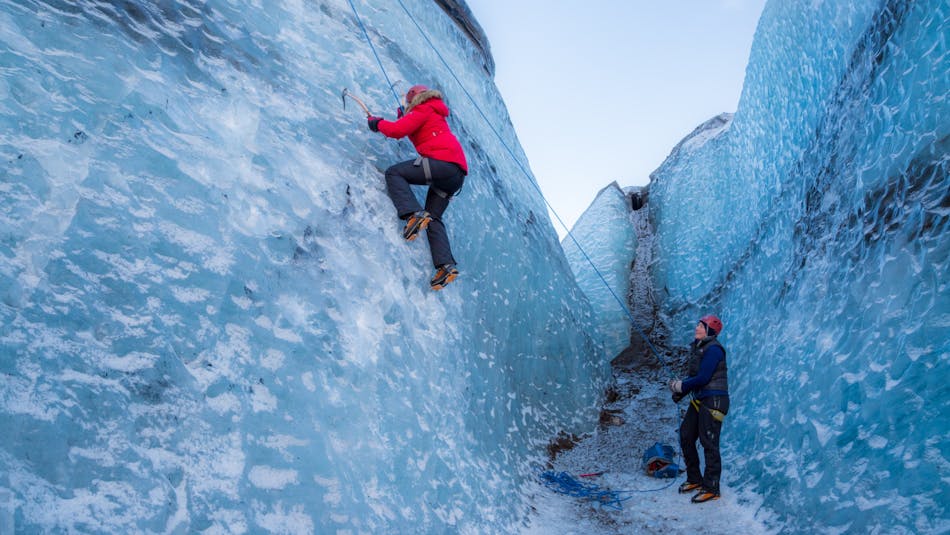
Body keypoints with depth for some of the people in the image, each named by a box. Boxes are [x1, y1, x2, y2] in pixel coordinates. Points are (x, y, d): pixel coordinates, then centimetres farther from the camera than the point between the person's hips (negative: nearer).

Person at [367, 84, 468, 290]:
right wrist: (403, 118, 42)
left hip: (443, 161, -9)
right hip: (456, 173, 9)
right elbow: (416, 135, 42)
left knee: (394, 173, -5)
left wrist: (377, 122, 10)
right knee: (433, 218, 8)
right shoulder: (435, 115, 33)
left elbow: (397, 130, -7)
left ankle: (414, 215, -25)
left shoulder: (423, 109, 5)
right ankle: (447, 265, -8)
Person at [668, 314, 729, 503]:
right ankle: (694, 479, 25)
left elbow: (703, 377, -21)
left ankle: (711, 489, 5)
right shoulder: (697, 347, 13)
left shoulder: (713, 349, -15)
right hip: (699, 400, 10)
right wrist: (680, 391, 2)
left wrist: (681, 386, -9)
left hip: (714, 400, -10)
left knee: (709, 444, -5)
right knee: (686, 436, 11)